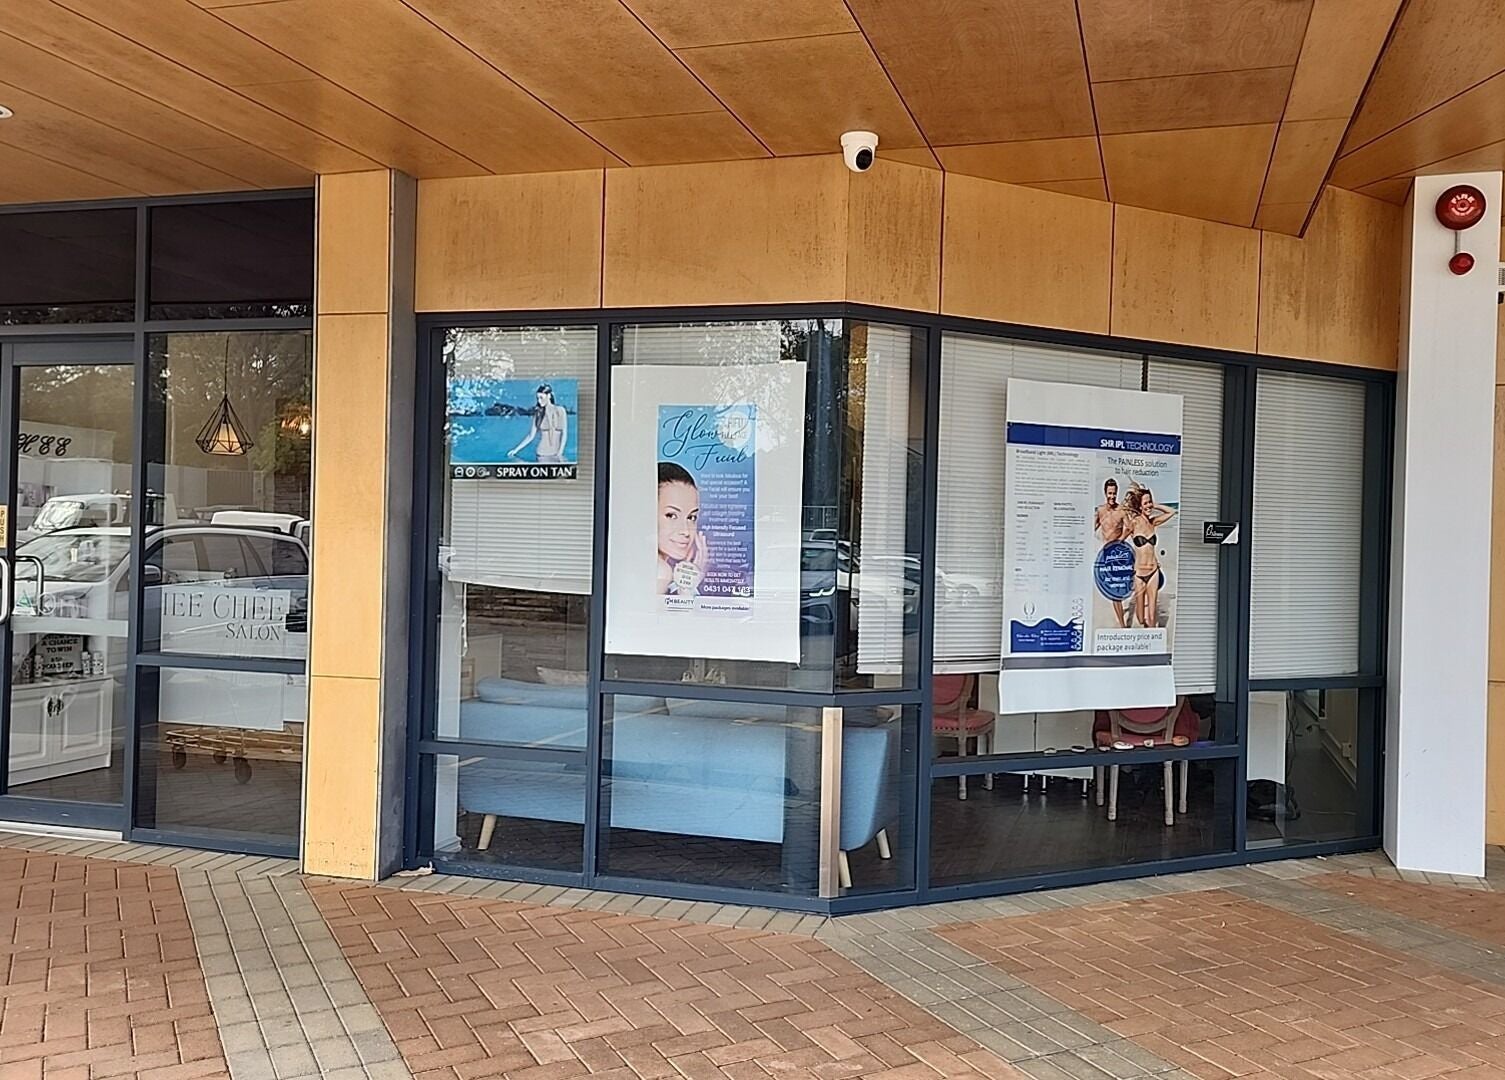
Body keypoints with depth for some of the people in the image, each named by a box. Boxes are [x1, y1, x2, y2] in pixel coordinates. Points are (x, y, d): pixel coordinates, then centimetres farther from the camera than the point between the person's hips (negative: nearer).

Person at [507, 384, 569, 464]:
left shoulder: (560, 411, 0)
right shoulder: (538, 414, 6)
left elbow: (564, 434, -3)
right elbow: (531, 436, 10)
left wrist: (560, 453, -14)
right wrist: (516, 450, 6)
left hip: (557, 455, -1)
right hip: (543, 455, 1)